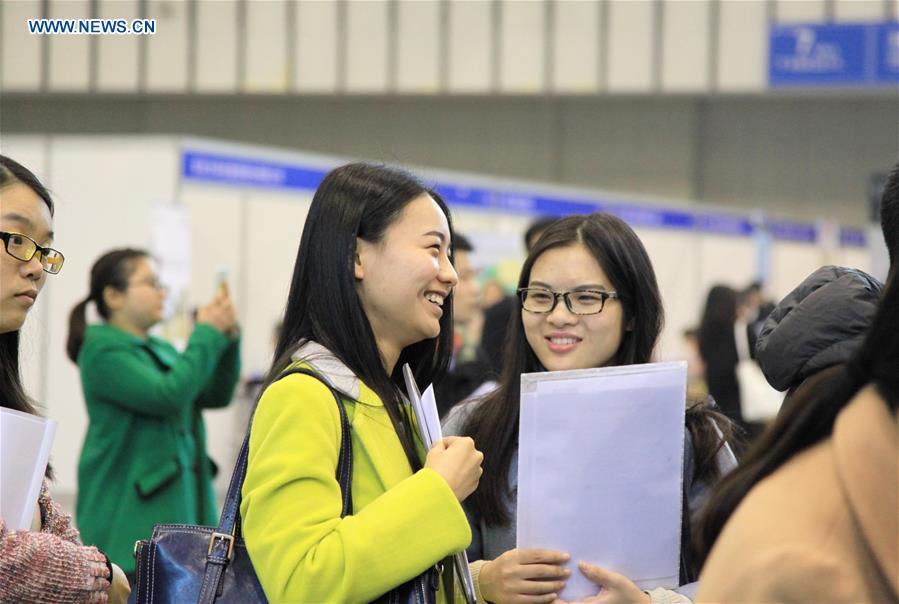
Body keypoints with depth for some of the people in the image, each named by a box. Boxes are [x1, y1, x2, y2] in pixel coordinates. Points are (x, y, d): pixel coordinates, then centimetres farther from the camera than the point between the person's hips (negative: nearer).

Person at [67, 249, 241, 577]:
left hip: (178, 510, 8)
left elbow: (216, 396, 13)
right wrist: (207, 334, -11)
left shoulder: (161, 351, 16)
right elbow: (167, 396, -20)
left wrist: (227, 338, -1)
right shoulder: (103, 350, -9)